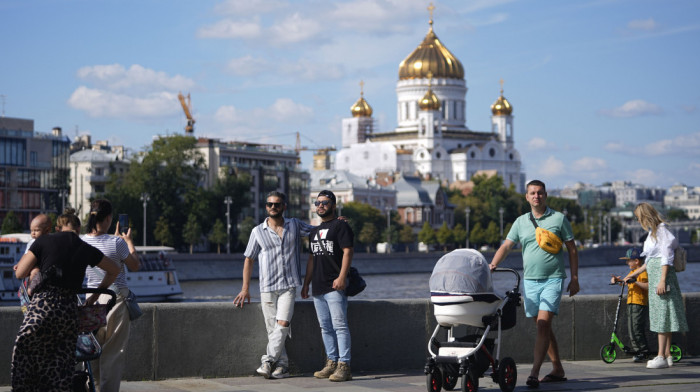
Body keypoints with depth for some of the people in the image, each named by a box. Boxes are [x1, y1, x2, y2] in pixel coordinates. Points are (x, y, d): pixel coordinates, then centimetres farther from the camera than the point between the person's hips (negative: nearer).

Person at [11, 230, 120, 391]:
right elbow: (114, 270, 28)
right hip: (70, 309, 4)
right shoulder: (86, 249, 15)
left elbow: (20, 273, 4)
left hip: (43, 305, -3)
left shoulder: (44, 241, 4)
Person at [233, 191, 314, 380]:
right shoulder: (258, 231, 7)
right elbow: (249, 259, 11)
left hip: (288, 285, -1)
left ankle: (268, 361, -14)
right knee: (272, 328, -2)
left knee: (283, 323, -17)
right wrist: (245, 289, 6)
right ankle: (282, 365, 4)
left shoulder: (295, 225, 8)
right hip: (267, 287, 1)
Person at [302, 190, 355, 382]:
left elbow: (348, 252, -11)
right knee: (325, 328, 9)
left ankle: (344, 366, -14)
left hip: (335, 287, -8)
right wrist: (306, 283, 21)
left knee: (340, 326, -11)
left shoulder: (340, 226, -2)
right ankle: (331, 363, 13)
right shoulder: (315, 231, 23)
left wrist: (342, 276, -21)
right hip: (318, 288, 9)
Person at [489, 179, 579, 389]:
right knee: (542, 327, 10)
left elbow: (572, 250, 5)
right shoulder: (521, 222, 10)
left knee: (543, 324, -16)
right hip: (529, 280, 4)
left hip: (553, 279, -4)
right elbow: (506, 246, 4)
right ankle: (558, 370, 22)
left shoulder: (559, 219, 2)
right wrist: (492, 265, -13)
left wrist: (574, 279, 0)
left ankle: (534, 373, -20)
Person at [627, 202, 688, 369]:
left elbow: (666, 257, -16)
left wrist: (662, 280, -21)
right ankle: (667, 355, 10)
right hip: (653, 275, 10)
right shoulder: (652, 232, 19)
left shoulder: (661, 230, -10)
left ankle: (661, 356, -12)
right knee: (660, 315, 8)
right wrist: (635, 273, 30)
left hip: (662, 274, -10)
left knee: (662, 314, -10)